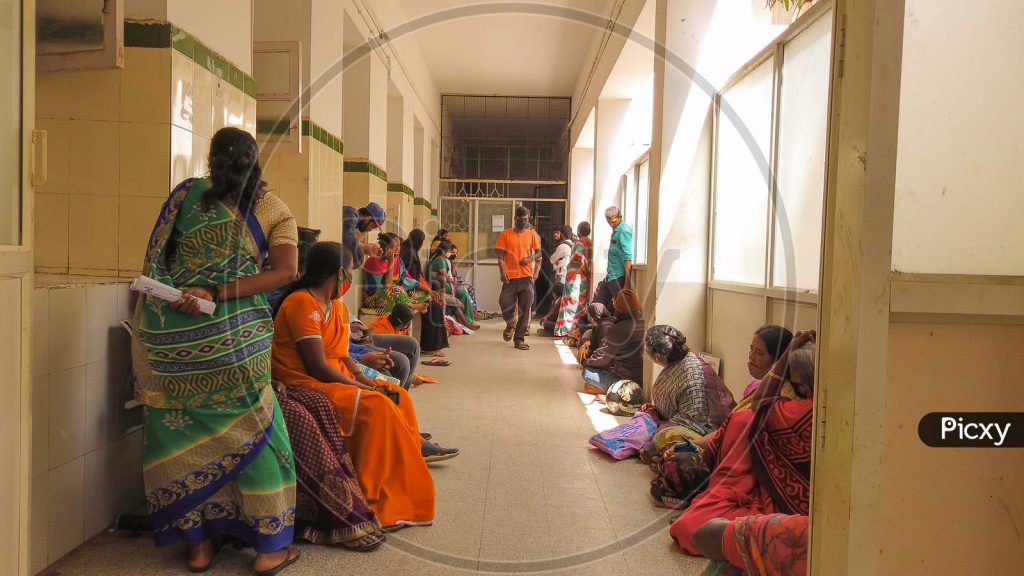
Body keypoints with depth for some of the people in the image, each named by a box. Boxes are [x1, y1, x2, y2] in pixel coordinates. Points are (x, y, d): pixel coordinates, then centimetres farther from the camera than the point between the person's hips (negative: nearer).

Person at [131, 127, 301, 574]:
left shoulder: (188, 193, 4)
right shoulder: (274, 210, 2)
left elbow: (154, 261, 4)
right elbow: (285, 272, -10)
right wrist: (218, 295, -12)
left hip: (170, 331, 1)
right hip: (232, 337, -1)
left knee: (180, 434, 13)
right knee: (251, 430, 10)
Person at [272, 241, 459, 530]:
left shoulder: (337, 306, 11)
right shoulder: (303, 303, -19)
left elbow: (342, 355, 10)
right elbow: (318, 367, -23)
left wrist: (367, 381, -7)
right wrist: (365, 388, -18)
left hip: (334, 378, 10)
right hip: (305, 384, -10)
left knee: (397, 396, 3)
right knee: (377, 406, -25)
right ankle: (378, 503, -19)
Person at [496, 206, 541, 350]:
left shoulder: (531, 234, 9)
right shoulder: (505, 234, 3)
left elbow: (538, 252, 15)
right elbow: (500, 256, 0)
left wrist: (530, 258, -6)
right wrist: (502, 272, -13)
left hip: (527, 277, 1)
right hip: (510, 277, -1)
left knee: (525, 309, -1)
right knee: (505, 303, -8)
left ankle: (519, 338, 8)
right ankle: (510, 324, 25)